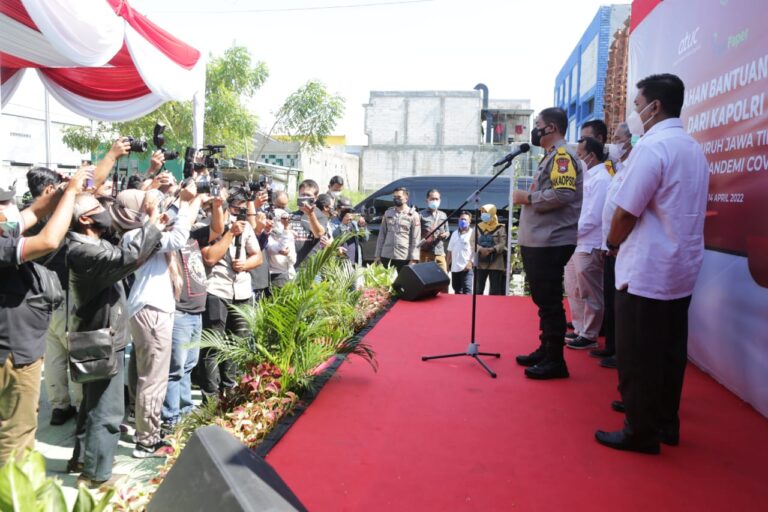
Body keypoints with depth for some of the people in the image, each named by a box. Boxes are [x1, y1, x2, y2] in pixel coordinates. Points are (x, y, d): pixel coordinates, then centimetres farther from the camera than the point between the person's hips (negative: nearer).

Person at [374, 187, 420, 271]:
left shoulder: (413, 215, 0)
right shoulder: (388, 213, 12)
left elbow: (416, 239, -5)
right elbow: (382, 235, 13)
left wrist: (413, 259, -12)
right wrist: (377, 255, 8)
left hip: (404, 258, -3)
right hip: (386, 256, 4)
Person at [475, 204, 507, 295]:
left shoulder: (500, 228, 1)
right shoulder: (478, 227, 11)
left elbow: (502, 244, -7)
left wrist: (491, 249, -24)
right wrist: (481, 249, -19)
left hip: (496, 263, -3)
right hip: (480, 262, 3)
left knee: (495, 291, 0)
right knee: (478, 289, 3)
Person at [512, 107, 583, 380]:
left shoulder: (562, 155, -11)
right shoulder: (551, 156, 21)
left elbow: (563, 194, -25)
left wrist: (528, 197, -15)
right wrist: (528, 198, 13)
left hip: (550, 244, -11)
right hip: (538, 242, 11)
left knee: (550, 301, -6)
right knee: (543, 300, 16)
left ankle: (555, 361, 2)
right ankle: (545, 351, 26)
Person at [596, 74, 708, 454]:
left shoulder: (651, 147, -16)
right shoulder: (694, 150, 13)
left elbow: (625, 213, -18)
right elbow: (682, 212, 17)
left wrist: (613, 243, 2)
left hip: (646, 271, -9)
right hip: (681, 268, 9)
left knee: (638, 358, 2)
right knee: (670, 352, 16)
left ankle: (641, 433, 12)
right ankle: (666, 424, 27)